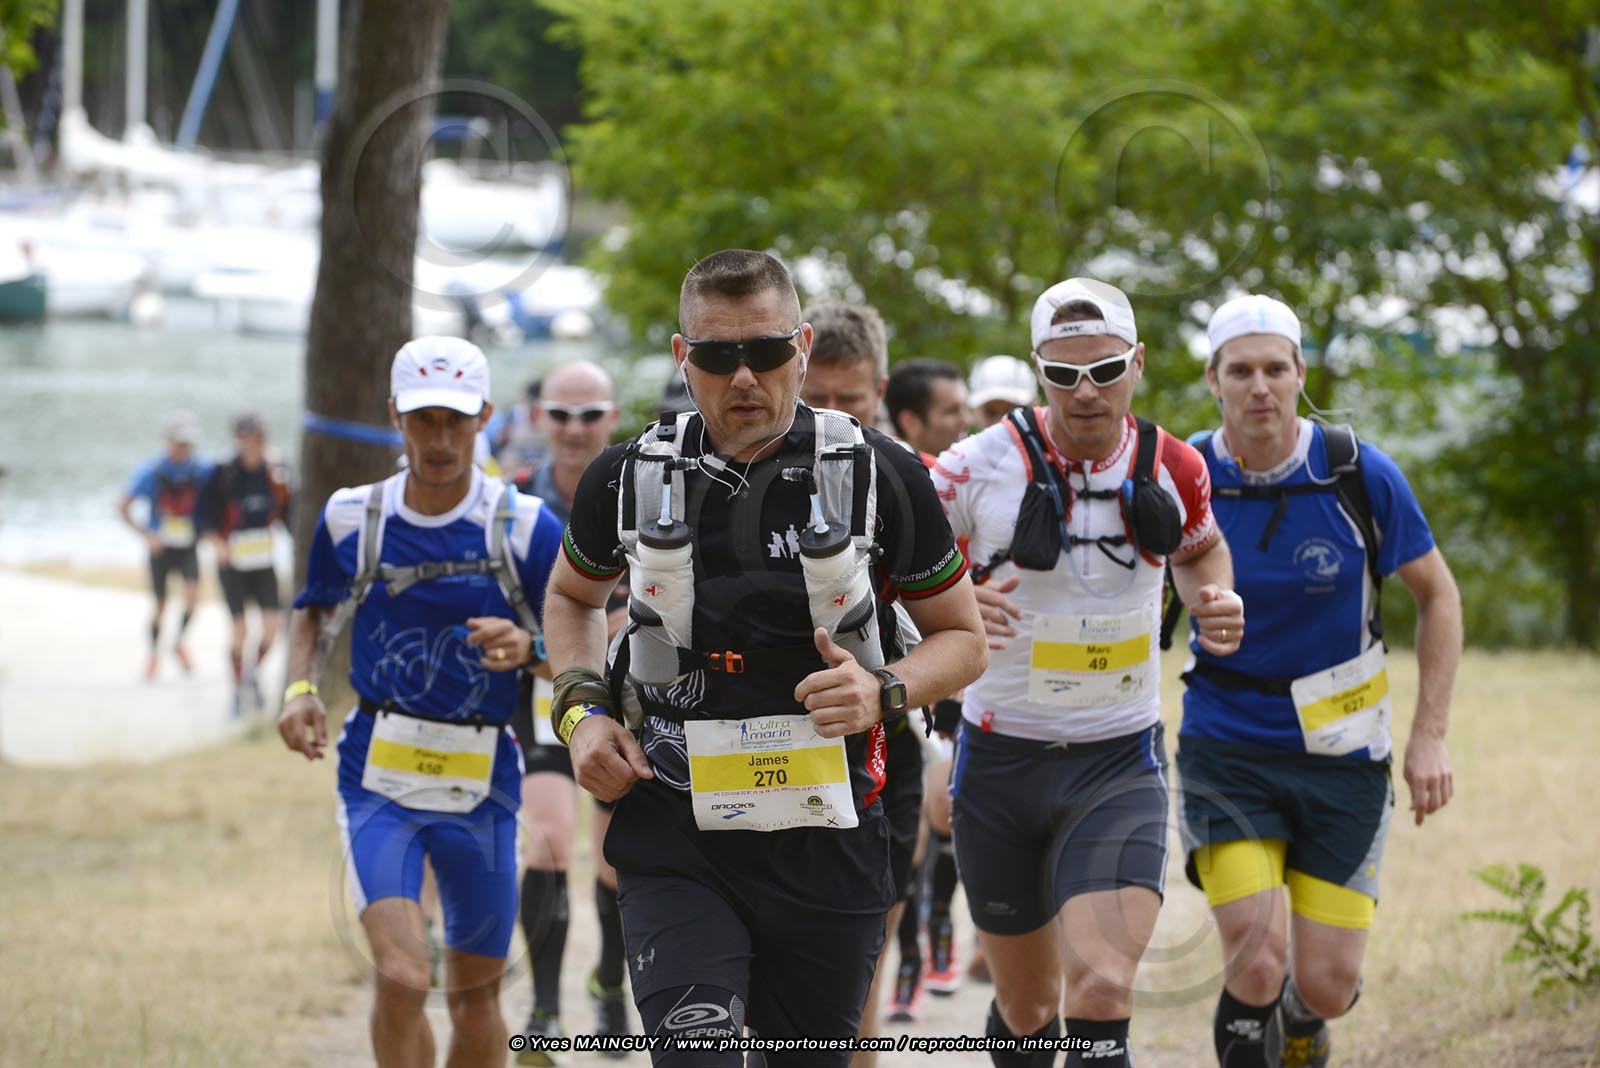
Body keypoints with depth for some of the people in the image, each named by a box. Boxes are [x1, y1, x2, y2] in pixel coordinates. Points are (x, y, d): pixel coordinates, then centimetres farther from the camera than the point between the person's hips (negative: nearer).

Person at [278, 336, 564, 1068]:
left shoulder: (525, 526, -6)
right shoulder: (350, 518, 1)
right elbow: (315, 613, 18)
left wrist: (527, 646, -24)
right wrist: (300, 687, -1)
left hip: (482, 786, 0)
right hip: (377, 778, 0)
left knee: (475, 998, 9)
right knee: (400, 979, -19)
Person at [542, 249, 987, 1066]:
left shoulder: (879, 476, -2)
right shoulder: (628, 478, 2)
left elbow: (962, 637, 7)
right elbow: (573, 597, 23)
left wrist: (883, 691, -13)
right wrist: (582, 712, 4)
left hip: (829, 840, 1)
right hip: (675, 837, 0)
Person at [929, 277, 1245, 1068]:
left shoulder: (1174, 468, -3)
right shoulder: (981, 467, -11)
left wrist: (1217, 603, -3)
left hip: (1119, 765, 0)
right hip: (1000, 761, 0)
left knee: (1103, 989, -22)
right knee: (1027, 1005, 13)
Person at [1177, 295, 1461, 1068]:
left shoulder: (1362, 475, -10)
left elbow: (1437, 596, 3)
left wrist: (1429, 736, -3)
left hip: (1342, 753, 1)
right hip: (1226, 751, -1)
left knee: (1327, 989, 0)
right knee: (1256, 962, -19)